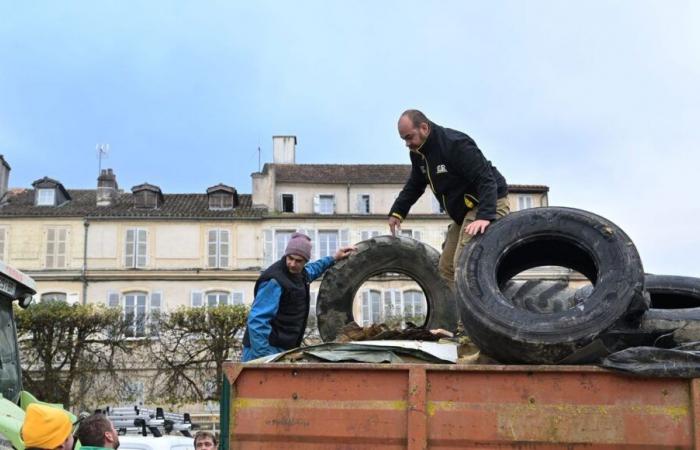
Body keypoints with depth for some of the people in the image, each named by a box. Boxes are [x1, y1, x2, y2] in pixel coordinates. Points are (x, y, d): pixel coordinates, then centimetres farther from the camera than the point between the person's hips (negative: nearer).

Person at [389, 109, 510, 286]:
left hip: (488, 205, -10)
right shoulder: (418, 152, 3)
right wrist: (397, 212, 2)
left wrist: (484, 216, -42)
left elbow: (486, 180, -29)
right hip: (463, 212, 10)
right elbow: (414, 185, 16)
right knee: (446, 268, 7)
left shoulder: (455, 143, -24)